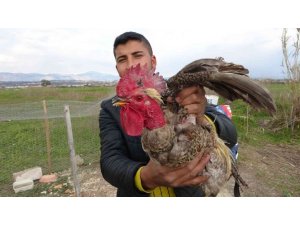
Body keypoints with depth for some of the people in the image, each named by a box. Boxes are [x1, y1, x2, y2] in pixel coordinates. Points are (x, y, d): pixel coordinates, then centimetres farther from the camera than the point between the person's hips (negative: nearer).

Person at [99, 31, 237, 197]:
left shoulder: (178, 93, -13)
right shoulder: (110, 110, -10)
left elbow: (228, 136, -18)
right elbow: (110, 161, -21)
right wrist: (146, 177, -41)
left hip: (187, 193, 0)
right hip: (136, 194, 1)